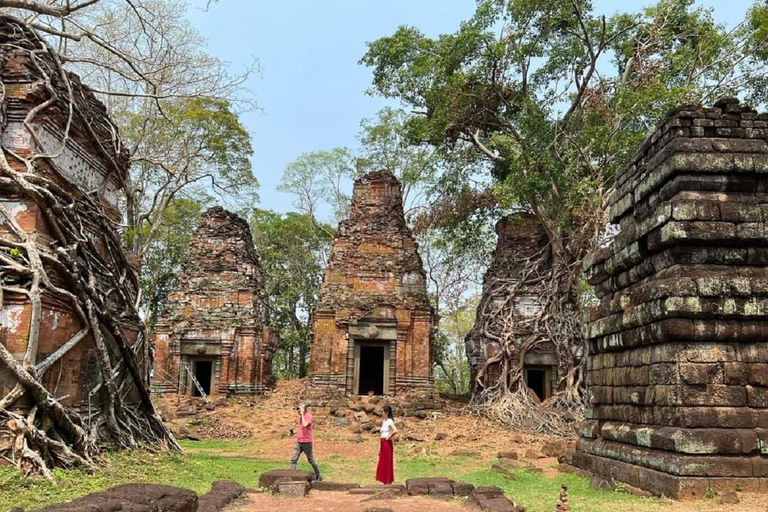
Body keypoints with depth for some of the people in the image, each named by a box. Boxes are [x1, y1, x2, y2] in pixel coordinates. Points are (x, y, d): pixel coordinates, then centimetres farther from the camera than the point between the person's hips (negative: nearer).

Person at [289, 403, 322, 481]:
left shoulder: (309, 416, -13)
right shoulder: (300, 417, 12)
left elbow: (304, 425, -31)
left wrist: (302, 414, -24)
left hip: (307, 442, -7)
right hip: (298, 442, 7)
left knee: (310, 460, 5)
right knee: (293, 459, -3)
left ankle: (318, 475, 22)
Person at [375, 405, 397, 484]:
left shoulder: (389, 421, -11)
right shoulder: (384, 422, 15)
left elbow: (395, 431, -29)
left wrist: (389, 437, -15)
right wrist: (380, 449, 16)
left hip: (387, 444, -9)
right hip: (383, 444, 9)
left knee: (387, 462, -3)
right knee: (382, 463, 11)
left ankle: (388, 481, 4)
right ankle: (385, 481, 18)